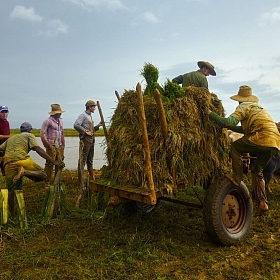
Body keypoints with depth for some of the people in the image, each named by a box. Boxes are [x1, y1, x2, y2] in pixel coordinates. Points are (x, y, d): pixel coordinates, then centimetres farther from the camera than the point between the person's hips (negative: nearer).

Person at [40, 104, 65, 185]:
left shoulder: (60, 121, 14)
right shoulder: (48, 121, -7)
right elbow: (42, 133, -11)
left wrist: (63, 144, 15)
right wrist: (48, 145, -14)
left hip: (60, 146, 7)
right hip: (52, 146, -7)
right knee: (50, 164, -5)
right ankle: (47, 182, 4)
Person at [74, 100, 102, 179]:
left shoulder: (90, 116, 19)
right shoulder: (83, 115, -8)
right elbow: (76, 125, -21)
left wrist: (98, 126, 11)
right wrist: (85, 131, -21)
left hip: (91, 140, 9)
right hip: (85, 140, -9)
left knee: (90, 160, 15)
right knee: (83, 159, -8)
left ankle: (92, 177, 23)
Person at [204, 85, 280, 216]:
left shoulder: (244, 107, 4)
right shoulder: (259, 107, 30)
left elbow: (230, 122, -12)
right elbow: (246, 129, 30)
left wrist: (211, 114, -4)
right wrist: (229, 126, 31)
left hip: (264, 139, -8)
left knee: (235, 147, 7)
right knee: (257, 170, 19)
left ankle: (237, 180, 2)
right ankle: (262, 203, 12)